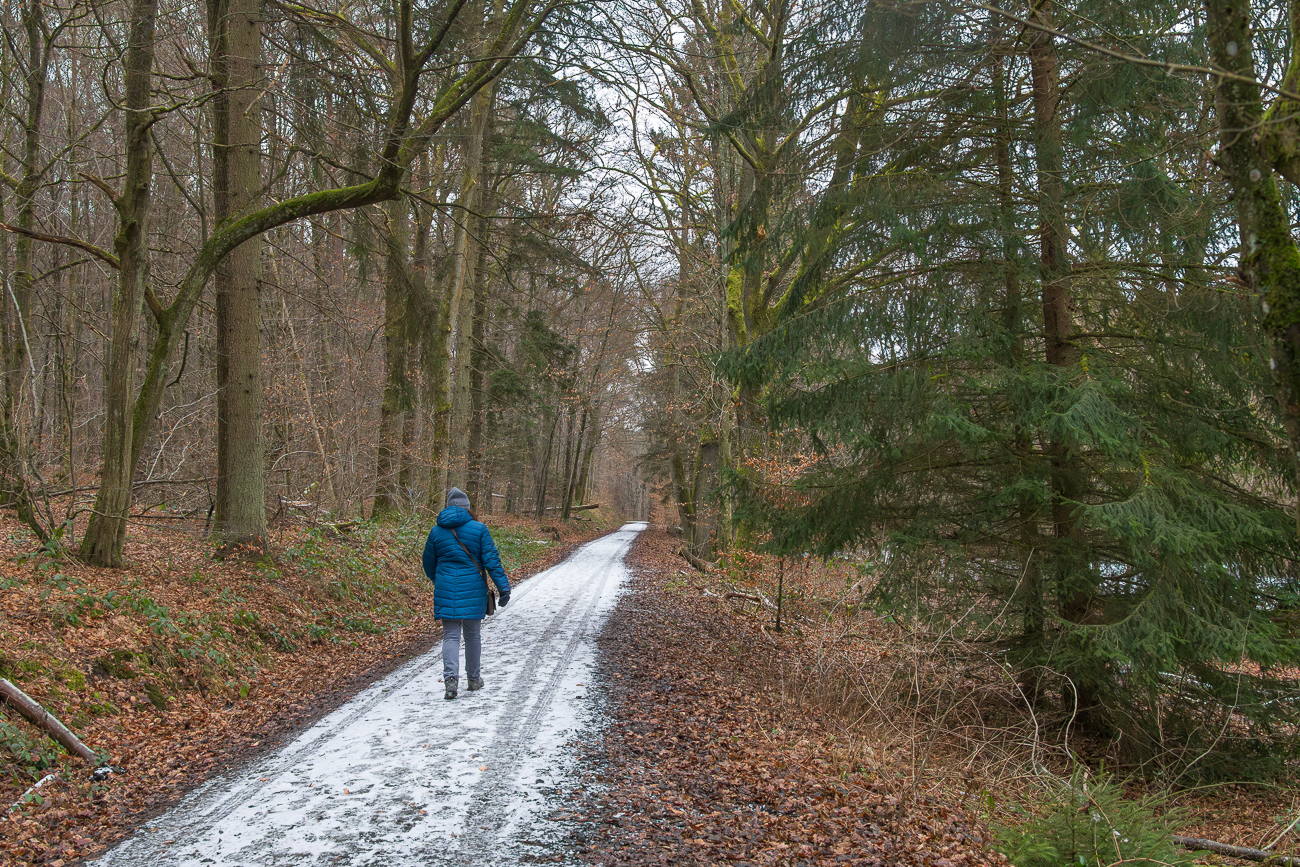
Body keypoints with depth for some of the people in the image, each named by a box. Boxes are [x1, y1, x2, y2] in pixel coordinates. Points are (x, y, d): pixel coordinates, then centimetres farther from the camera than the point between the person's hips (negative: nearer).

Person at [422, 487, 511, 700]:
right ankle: (474, 679, 24)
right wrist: (503, 587, -7)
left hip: (446, 591, 1)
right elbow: (492, 560, -9)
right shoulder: (478, 529, -4)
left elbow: (429, 565, 13)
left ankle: (450, 678, -15)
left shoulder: (436, 531, 3)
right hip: (472, 591, -1)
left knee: (450, 636, 5)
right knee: (472, 634, 13)